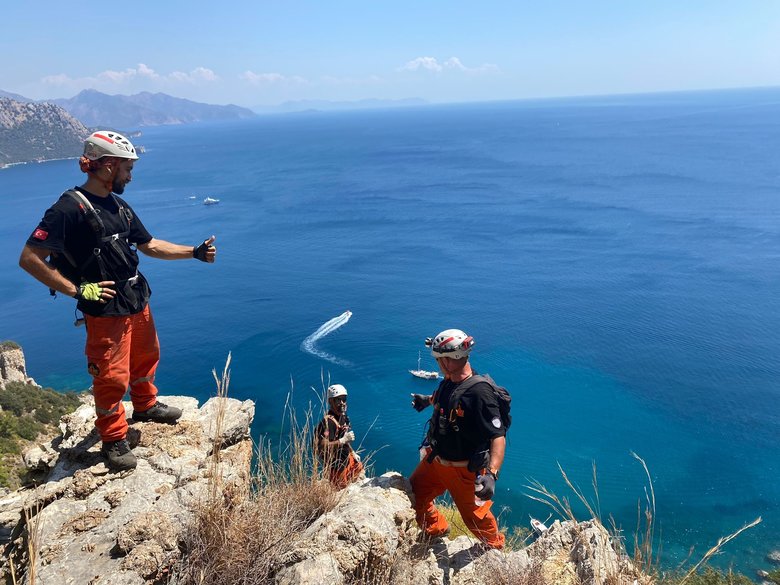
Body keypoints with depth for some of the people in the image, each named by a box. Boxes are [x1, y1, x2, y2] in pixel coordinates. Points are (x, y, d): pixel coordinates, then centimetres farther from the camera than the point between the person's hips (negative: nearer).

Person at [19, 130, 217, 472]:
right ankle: (113, 439, 20)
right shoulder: (69, 208, -17)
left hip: (138, 302, 8)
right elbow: (29, 258, -19)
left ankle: (145, 406, 48)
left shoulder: (119, 206, 9)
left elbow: (149, 245, 17)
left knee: (146, 358, 23)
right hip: (105, 310, -8)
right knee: (112, 376, 1)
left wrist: (194, 252, 10)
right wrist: (76, 290, -21)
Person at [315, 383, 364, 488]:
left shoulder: (343, 417, 2)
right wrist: (343, 440, -37)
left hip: (347, 458, 9)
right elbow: (323, 447, -34)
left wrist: (353, 453, 13)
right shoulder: (328, 421, -27)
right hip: (335, 463, -9)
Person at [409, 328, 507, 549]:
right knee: (413, 496, 19)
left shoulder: (479, 393, -31)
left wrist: (492, 474, -42)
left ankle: (496, 548, 43)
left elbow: (498, 437, -32)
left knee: (474, 516, 12)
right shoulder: (449, 381, -5)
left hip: (464, 469, -8)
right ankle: (436, 531, 46)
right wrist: (428, 400, 37)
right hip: (435, 460, 8)